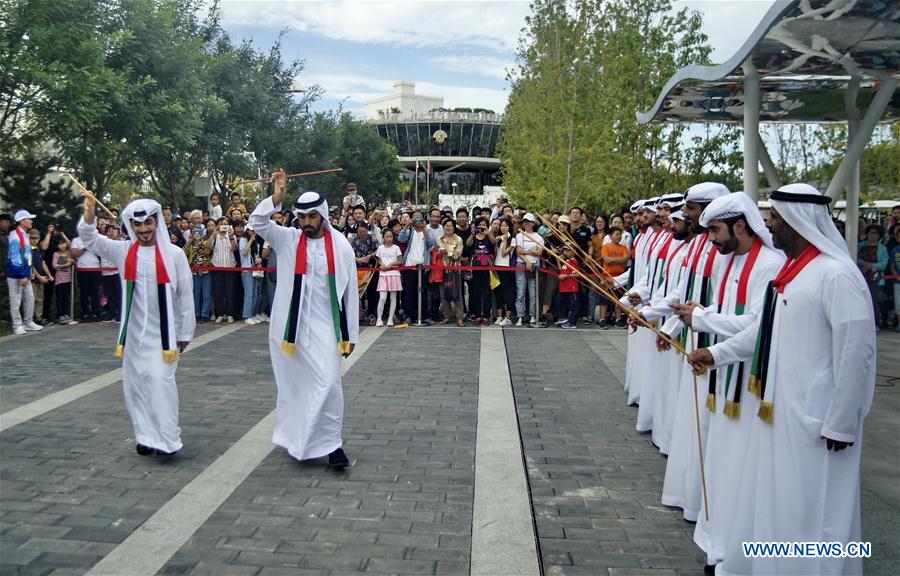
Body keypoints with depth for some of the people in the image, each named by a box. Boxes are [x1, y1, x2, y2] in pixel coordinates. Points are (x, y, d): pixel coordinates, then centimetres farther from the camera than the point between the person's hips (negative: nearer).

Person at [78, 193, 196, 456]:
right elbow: (90, 239, -4)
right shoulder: (123, 251, 3)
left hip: (162, 331, -4)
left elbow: (185, 295, -3)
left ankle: (167, 438, -4)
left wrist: (185, 333, 0)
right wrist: (89, 214, -25)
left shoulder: (174, 253, -7)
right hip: (133, 332, 4)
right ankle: (145, 436, 21)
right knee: (135, 384, 9)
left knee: (160, 380, -11)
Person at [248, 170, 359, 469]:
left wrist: (349, 334, 1)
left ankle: (331, 444, 4)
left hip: (324, 326, -2)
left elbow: (349, 292, 0)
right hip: (290, 326, 2)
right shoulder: (287, 239, 3)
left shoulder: (341, 246, -2)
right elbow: (257, 222, -11)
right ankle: (295, 438, 29)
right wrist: (277, 196, -23)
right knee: (292, 384, 12)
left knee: (328, 383, -9)